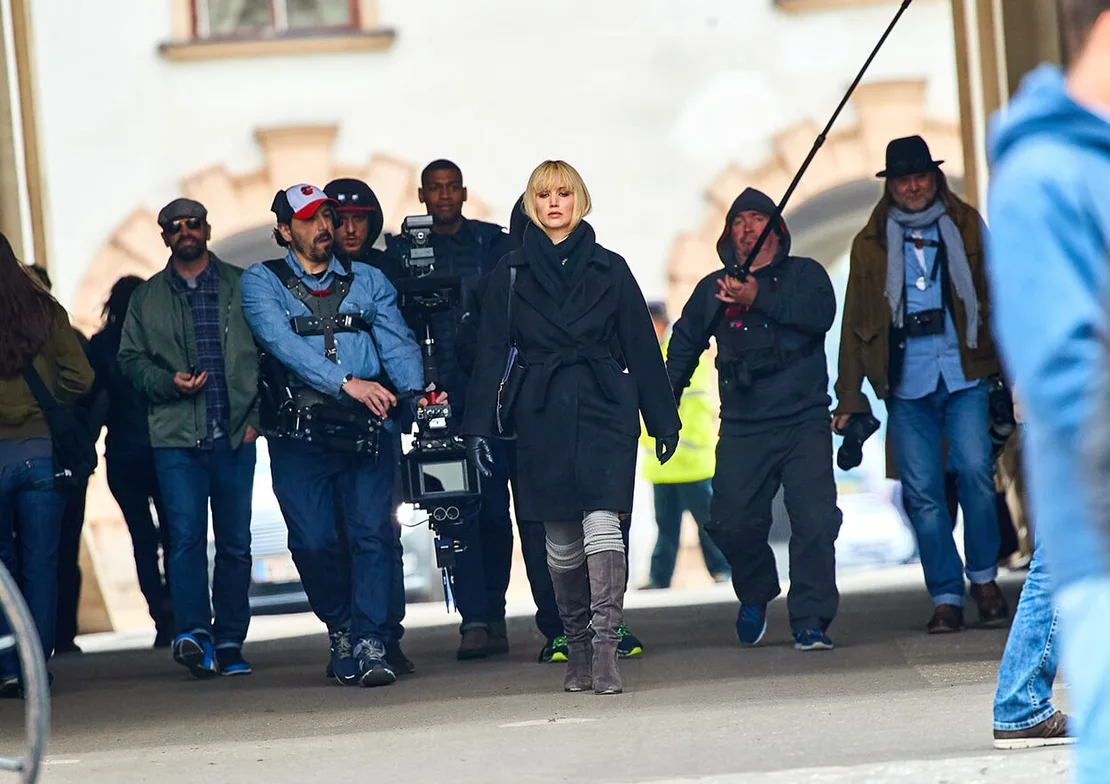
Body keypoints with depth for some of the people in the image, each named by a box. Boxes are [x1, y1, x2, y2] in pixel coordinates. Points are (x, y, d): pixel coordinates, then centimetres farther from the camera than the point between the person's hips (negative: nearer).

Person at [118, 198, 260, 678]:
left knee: (236, 542, 3)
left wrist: (258, 414, -1)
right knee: (187, 534, -14)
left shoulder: (241, 287, 10)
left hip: (235, 436, 1)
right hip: (177, 437, -1)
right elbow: (130, 360, 12)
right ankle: (194, 633, -19)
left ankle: (229, 642, 9)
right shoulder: (148, 297, 12)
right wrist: (169, 382, -7)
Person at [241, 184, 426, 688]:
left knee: (372, 531, -13)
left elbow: (397, 341, 6)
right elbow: (283, 343, -10)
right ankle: (341, 628, 18)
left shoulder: (368, 281, 17)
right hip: (300, 434, -1)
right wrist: (345, 382, -22)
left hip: (367, 428, 2)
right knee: (314, 542, -7)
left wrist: (413, 391, -15)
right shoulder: (261, 282, 7)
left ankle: (370, 645, -12)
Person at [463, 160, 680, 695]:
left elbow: (641, 346, 10)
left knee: (602, 523, -16)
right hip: (542, 415, 1)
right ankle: (577, 649, 17)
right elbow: (493, 351, 7)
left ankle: (605, 647, -20)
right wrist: (480, 425, -1)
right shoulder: (510, 274, 8)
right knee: (560, 540, 5)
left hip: (605, 410, -1)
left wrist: (663, 420, 9)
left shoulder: (609, 269, 7)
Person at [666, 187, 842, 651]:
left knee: (815, 520, -13)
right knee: (731, 524, -4)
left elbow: (820, 314, -13)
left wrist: (759, 297, -21)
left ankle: (810, 622, -7)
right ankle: (755, 596, 25)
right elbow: (685, 340, 31)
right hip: (743, 428, 3)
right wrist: (667, 393, 23)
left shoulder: (804, 274, 7)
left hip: (804, 422, -3)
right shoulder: (713, 289, 16)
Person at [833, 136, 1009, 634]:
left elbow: (997, 295, 12)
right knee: (922, 491, -3)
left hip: (965, 377, -1)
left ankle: (984, 577, 7)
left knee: (974, 471, -12)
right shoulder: (871, 243, 12)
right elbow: (854, 325, 14)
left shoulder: (967, 227, 11)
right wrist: (850, 399, 9)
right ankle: (946, 598, 3)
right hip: (906, 386, 1)